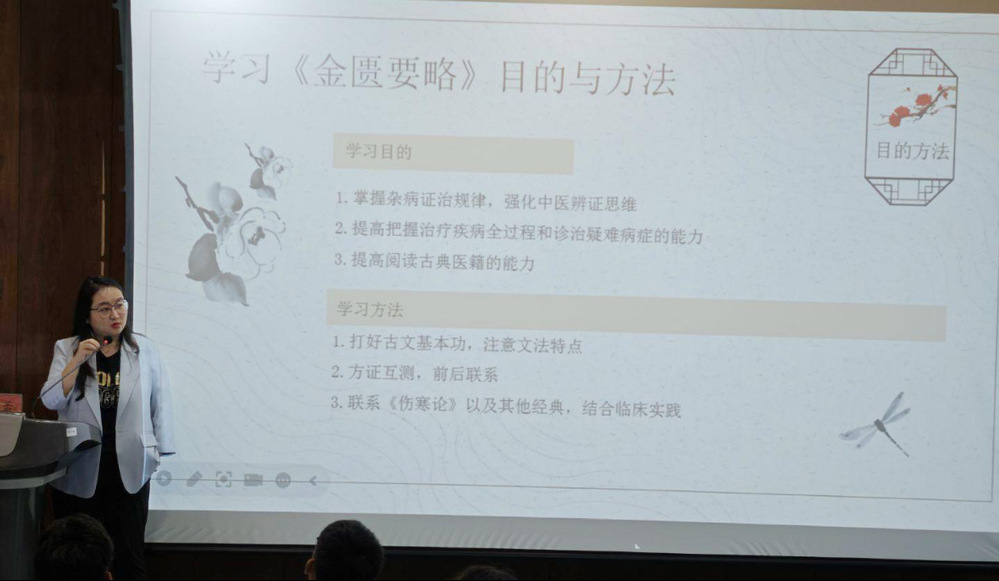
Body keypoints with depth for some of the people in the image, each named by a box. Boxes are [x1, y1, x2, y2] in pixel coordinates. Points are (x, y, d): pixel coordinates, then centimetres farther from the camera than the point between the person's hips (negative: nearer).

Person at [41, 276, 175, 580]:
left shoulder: (144, 349, 1)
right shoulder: (66, 350, 2)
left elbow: (160, 400, 5)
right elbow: (51, 401, -8)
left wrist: (160, 448, 4)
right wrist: (77, 361, -18)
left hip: (129, 468, -1)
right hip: (79, 470, 1)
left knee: (130, 556, 2)